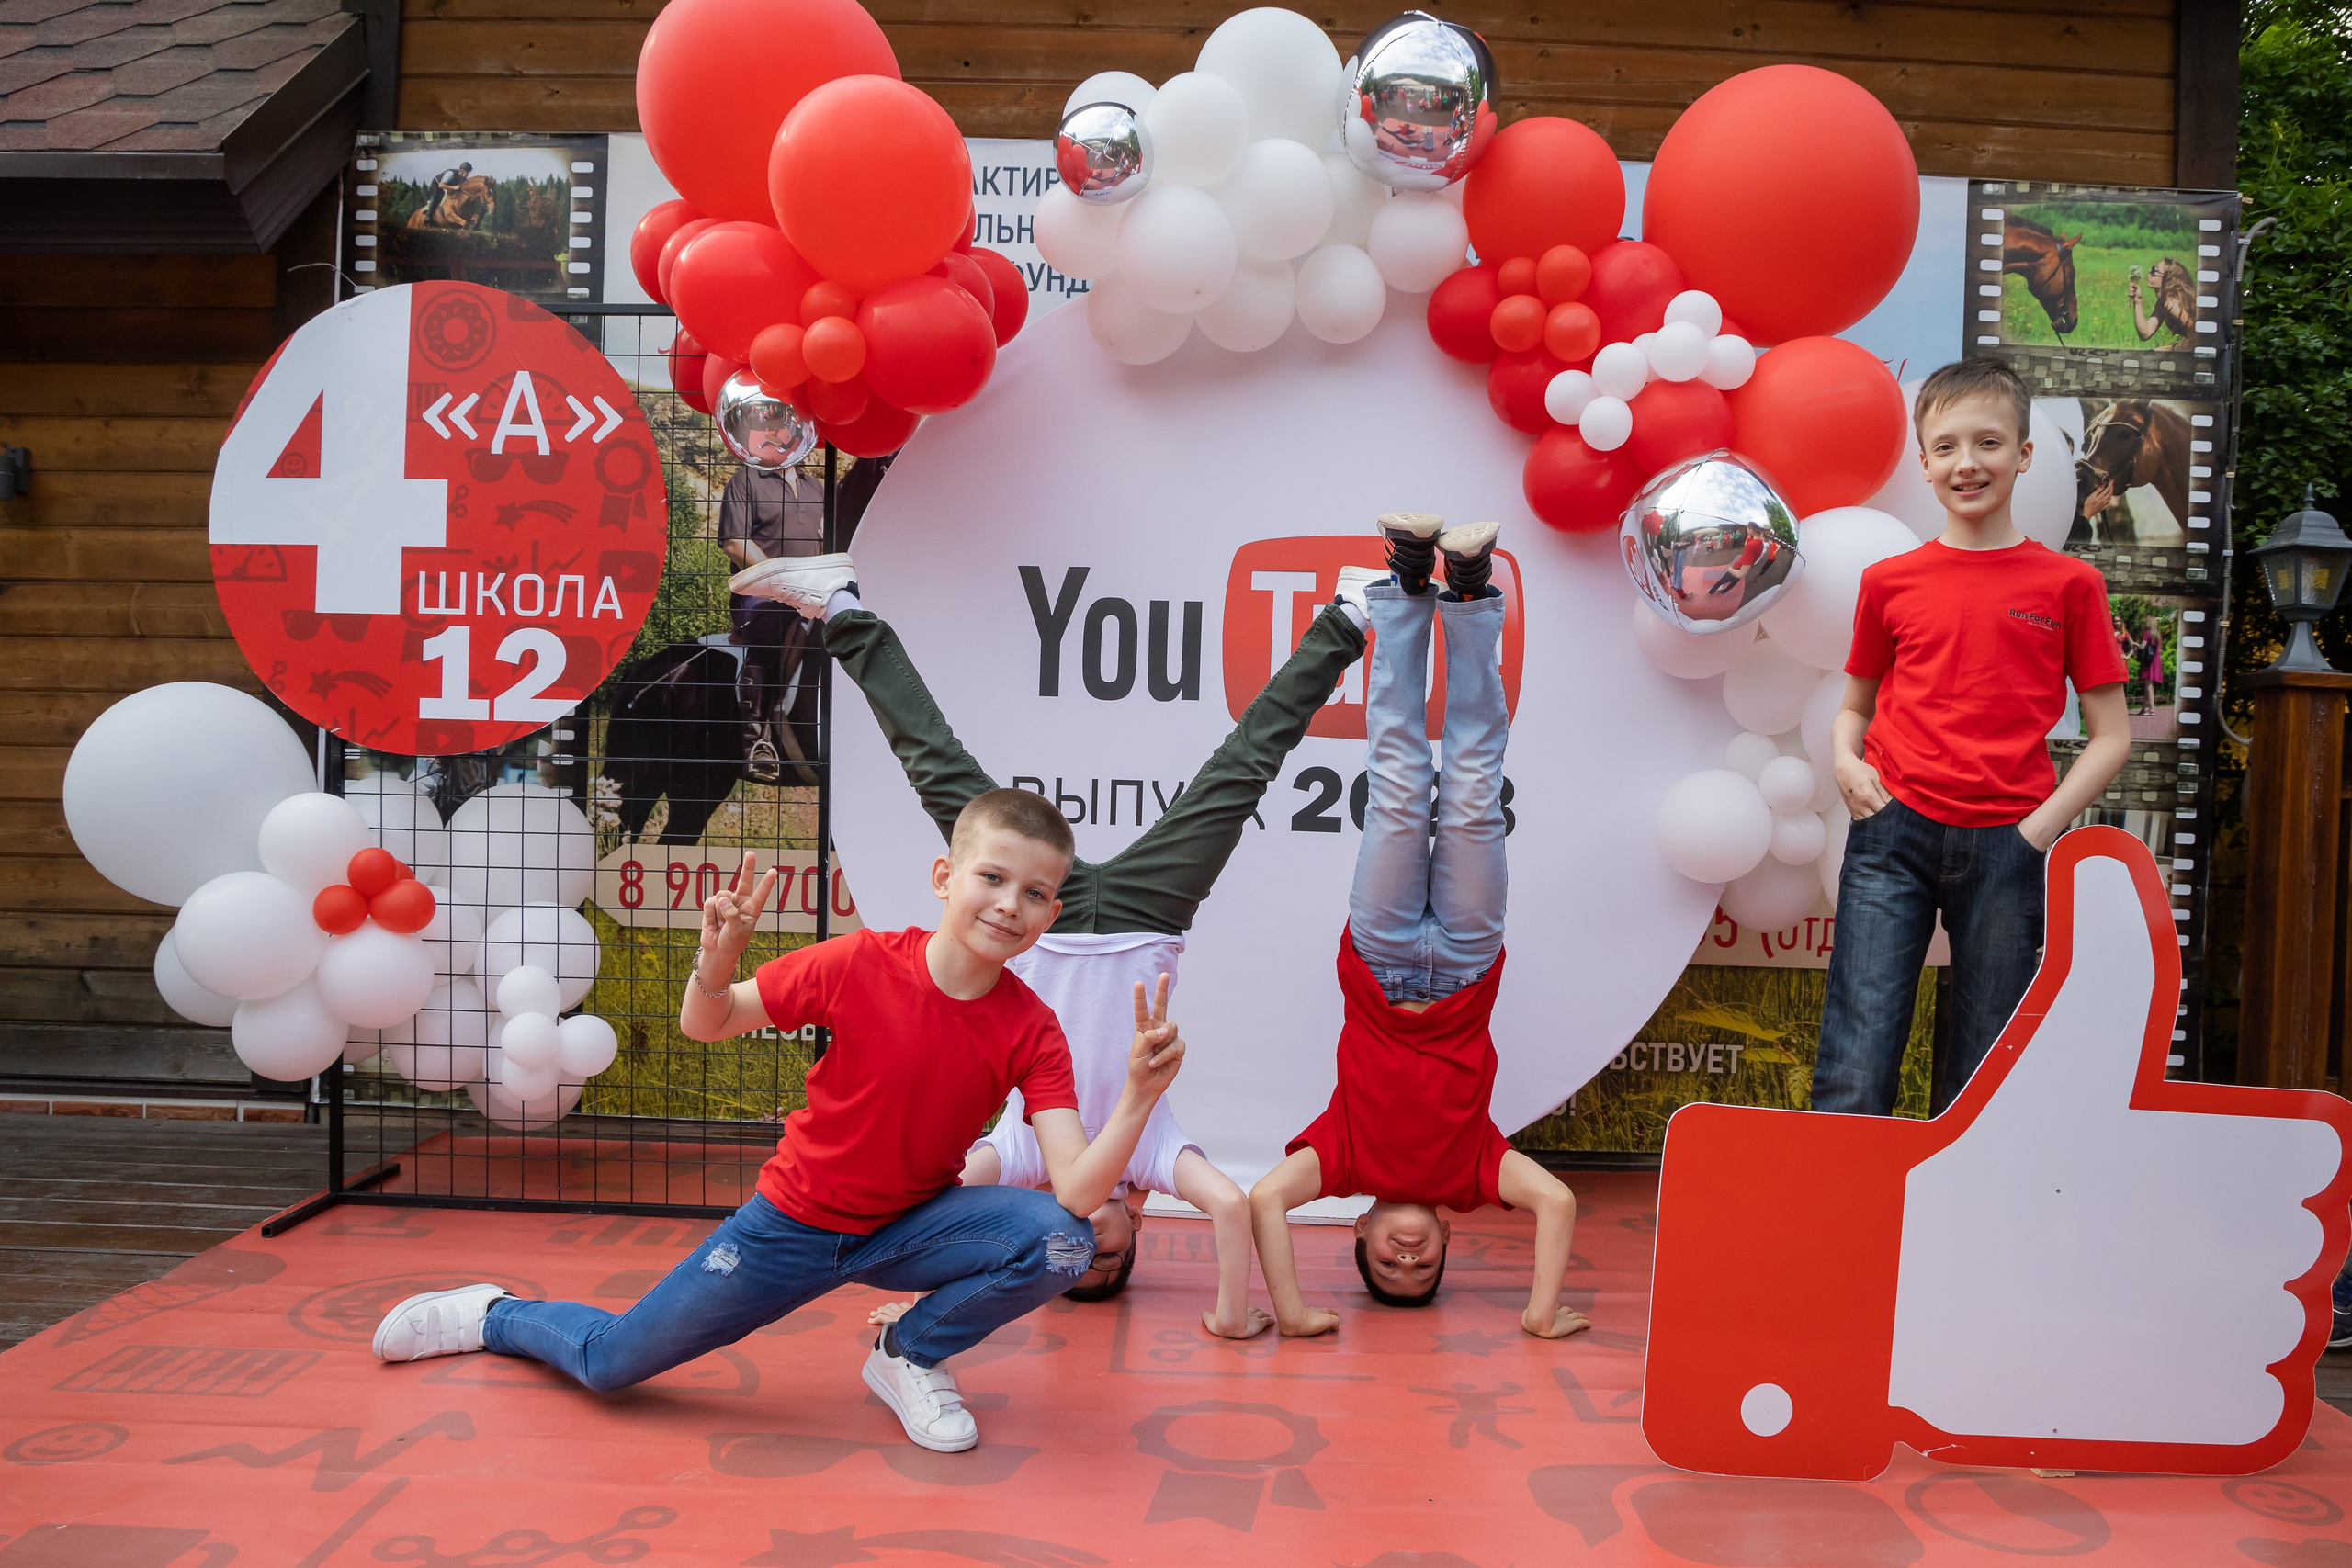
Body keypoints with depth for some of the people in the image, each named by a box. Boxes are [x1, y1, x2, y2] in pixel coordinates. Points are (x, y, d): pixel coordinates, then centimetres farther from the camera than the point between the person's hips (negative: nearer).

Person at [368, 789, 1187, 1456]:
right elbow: (705, 1026, -10)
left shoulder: (1032, 1032, -18)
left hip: (911, 1224, 1)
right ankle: (497, 1315, 40)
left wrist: (1139, 1097, -43)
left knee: (1061, 1245, -26)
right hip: (794, 1220, -1)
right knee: (611, 1363, 3)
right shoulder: (860, 964, -23)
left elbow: (1076, 1193, -27)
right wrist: (717, 959, -32)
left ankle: (910, 1353, 3)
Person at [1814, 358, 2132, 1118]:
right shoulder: (1889, 581, 8)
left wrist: (2041, 827, -5)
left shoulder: (2069, 584, 5)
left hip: (2006, 847, 0)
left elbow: (2111, 735, 6)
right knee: (1855, 1070, -7)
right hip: (1893, 834, 0)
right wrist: (1845, 758, -2)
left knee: (1982, 1077, 7)